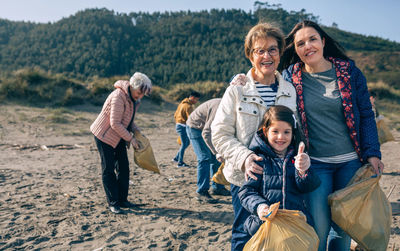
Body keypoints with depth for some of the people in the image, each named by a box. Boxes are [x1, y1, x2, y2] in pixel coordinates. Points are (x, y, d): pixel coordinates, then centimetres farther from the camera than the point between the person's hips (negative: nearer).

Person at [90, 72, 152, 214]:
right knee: (108, 169, -4)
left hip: (118, 137, 9)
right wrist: (130, 138, -21)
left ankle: (122, 199, 17)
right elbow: (115, 124, -27)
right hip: (104, 134, -8)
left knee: (123, 167, 7)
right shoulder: (118, 97, -26)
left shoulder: (134, 99, 2)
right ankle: (113, 203, 3)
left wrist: (136, 131, 0)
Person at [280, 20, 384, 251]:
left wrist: (372, 153, -3)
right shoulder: (289, 77, -3)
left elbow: (366, 115, 4)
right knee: (319, 228, 0)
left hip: (350, 162, 2)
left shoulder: (350, 72, 1)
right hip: (314, 163, -1)